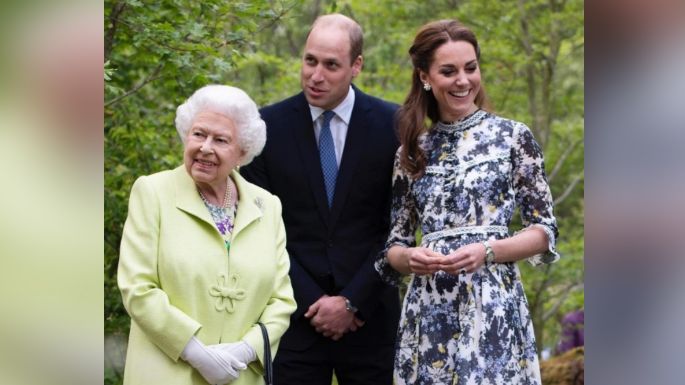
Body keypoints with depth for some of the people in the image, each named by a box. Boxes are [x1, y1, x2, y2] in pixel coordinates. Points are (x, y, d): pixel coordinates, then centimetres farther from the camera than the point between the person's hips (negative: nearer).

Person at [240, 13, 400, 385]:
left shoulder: (392, 124, -2)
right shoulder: (269, 126, -1)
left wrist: (351, 301, -7)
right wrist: (310, 301, -7)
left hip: (369, 314, 0)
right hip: (295, 313, 0)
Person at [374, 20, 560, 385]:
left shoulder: (512, 136, 3)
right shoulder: (411, 151, 12)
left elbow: (544, 230, 2)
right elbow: (393, 246, 13)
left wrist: (487, 251, -14)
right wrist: (409, 256, -10)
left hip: (492, 308, -3)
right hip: (428, 312, 3)